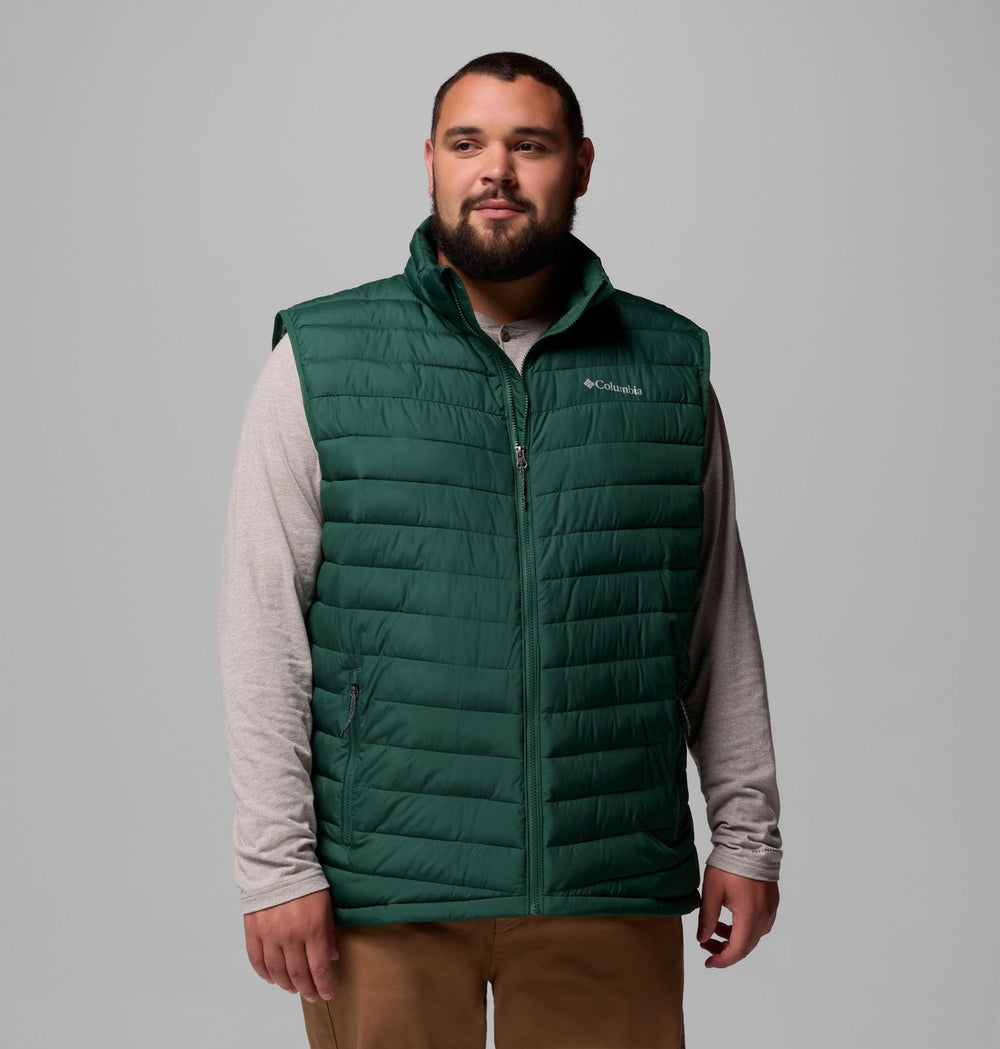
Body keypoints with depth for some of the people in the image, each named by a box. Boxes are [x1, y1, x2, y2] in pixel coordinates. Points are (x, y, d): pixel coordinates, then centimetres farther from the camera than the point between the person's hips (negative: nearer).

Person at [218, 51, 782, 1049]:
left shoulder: (669, 369, 8)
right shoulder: (319, 362, 1)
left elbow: (720, 626, 12)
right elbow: (263, 631, -2)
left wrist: (746, 831, 9)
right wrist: (276, 864, -7)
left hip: (612, 891, 2)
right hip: (384, 889, -1)